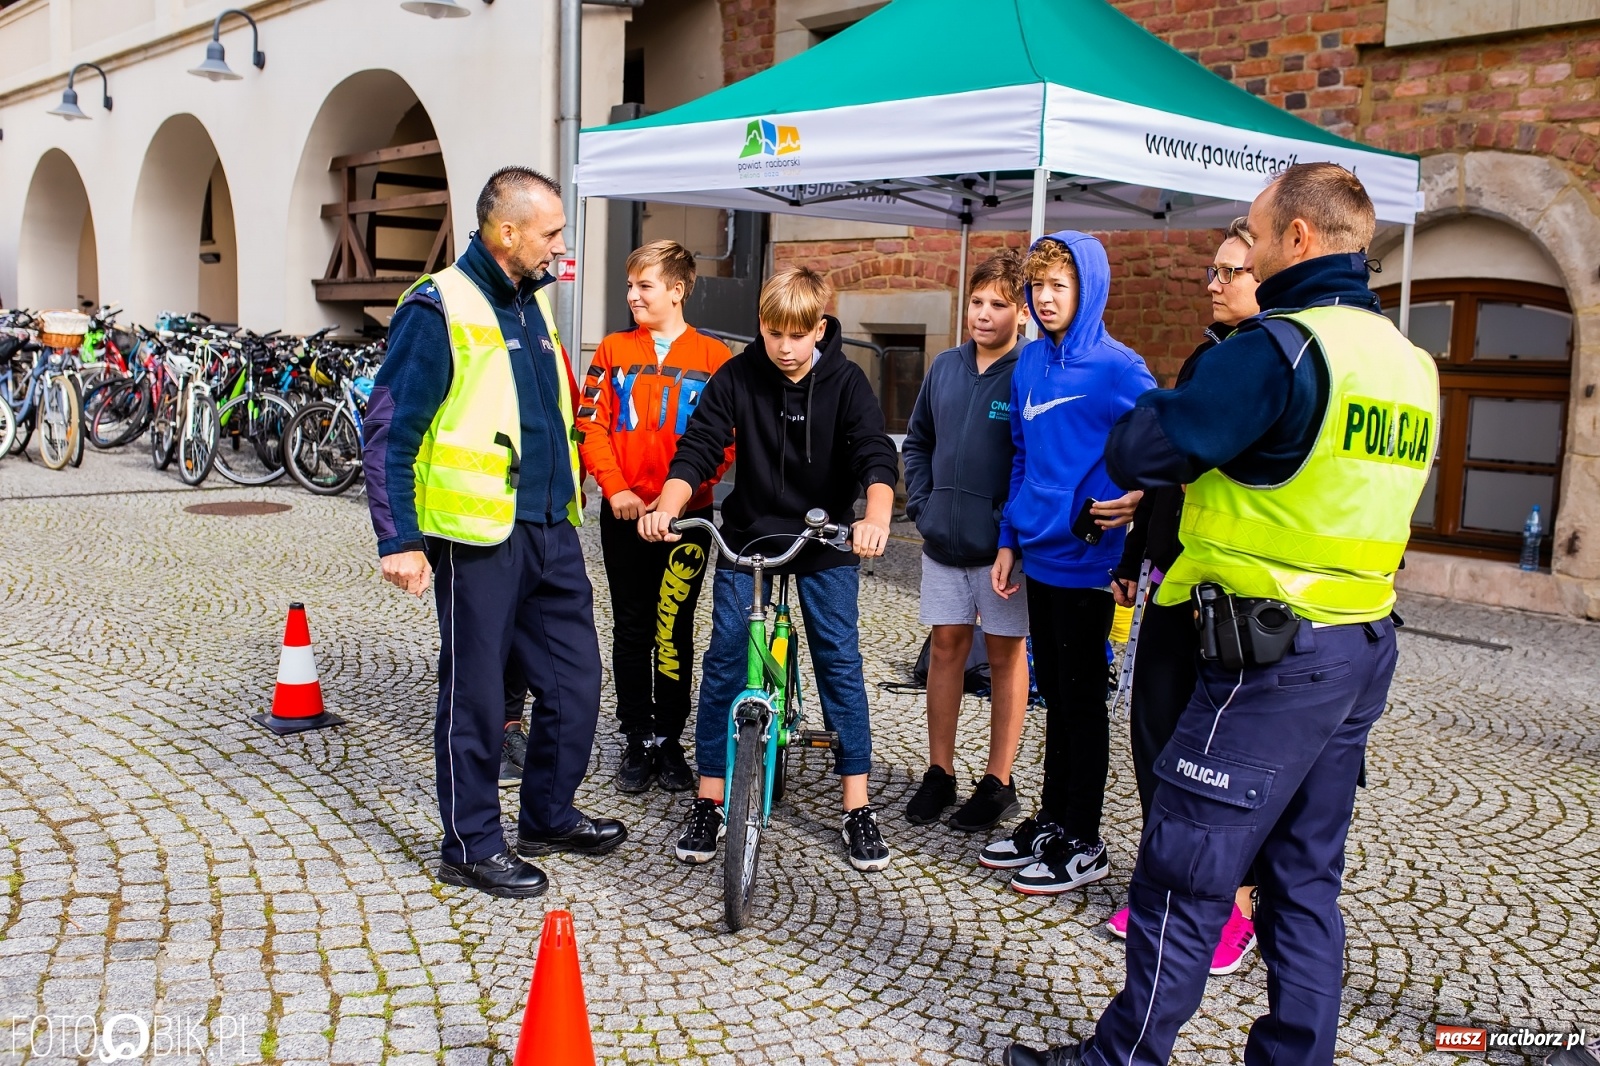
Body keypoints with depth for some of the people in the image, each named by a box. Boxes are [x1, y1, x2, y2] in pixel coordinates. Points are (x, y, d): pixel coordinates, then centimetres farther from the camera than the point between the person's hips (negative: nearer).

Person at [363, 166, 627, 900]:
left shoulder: (532, 302, 14)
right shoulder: (440, 309, -11)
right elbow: (389, 432, -12)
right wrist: (398, 539, -15)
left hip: (550, 530, 8)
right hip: (478, 536, -8)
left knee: (574, 678, 13)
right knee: (477, 694, 4)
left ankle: (549, 816, 32)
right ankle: (472, 847, 19)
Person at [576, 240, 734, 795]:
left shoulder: (714, 358, 0)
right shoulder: (614, 350, 6)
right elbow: (591, 423, 2)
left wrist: (684, 491, -15)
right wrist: (615, 487, -11)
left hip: (687, 515, -2)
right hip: (624, 514, 2)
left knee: (675, 631, 6)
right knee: (631, 631, 8)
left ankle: (669, 739, 18)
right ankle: (637, 742, 18)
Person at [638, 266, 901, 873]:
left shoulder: (845, 382, -9)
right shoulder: (737, 377, -6)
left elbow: (876, 455, -21)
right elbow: (698, 448, -13)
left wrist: (875, 518, -41)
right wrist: (667, 507, -32)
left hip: (827, 542, -1)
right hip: (747, 537, 1)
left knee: (840, 663, -1)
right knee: (723, 662, -2)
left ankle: (857, 809, 10)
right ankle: (709, 803, 10)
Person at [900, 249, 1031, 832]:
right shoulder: (946, 366, 6)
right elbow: (917, 441, 17)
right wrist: (921, 504, 7)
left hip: (1004, 546, -5)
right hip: (944, 542, 5)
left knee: (1006, 654, 7)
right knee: (946, 646, 10)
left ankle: (998, 782, 17)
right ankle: (940, 772, 22)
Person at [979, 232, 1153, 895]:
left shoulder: (1116, 367, -11)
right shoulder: (1030, 363, 9)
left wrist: (1137, 499, -23)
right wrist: (1009, 540, 13)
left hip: (1086, 560, -6)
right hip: (1039, 555, 6)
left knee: (1081, 697, 3)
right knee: (1053, 692, 16)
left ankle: (1083, 844, 16)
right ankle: (1052, 820, 29)